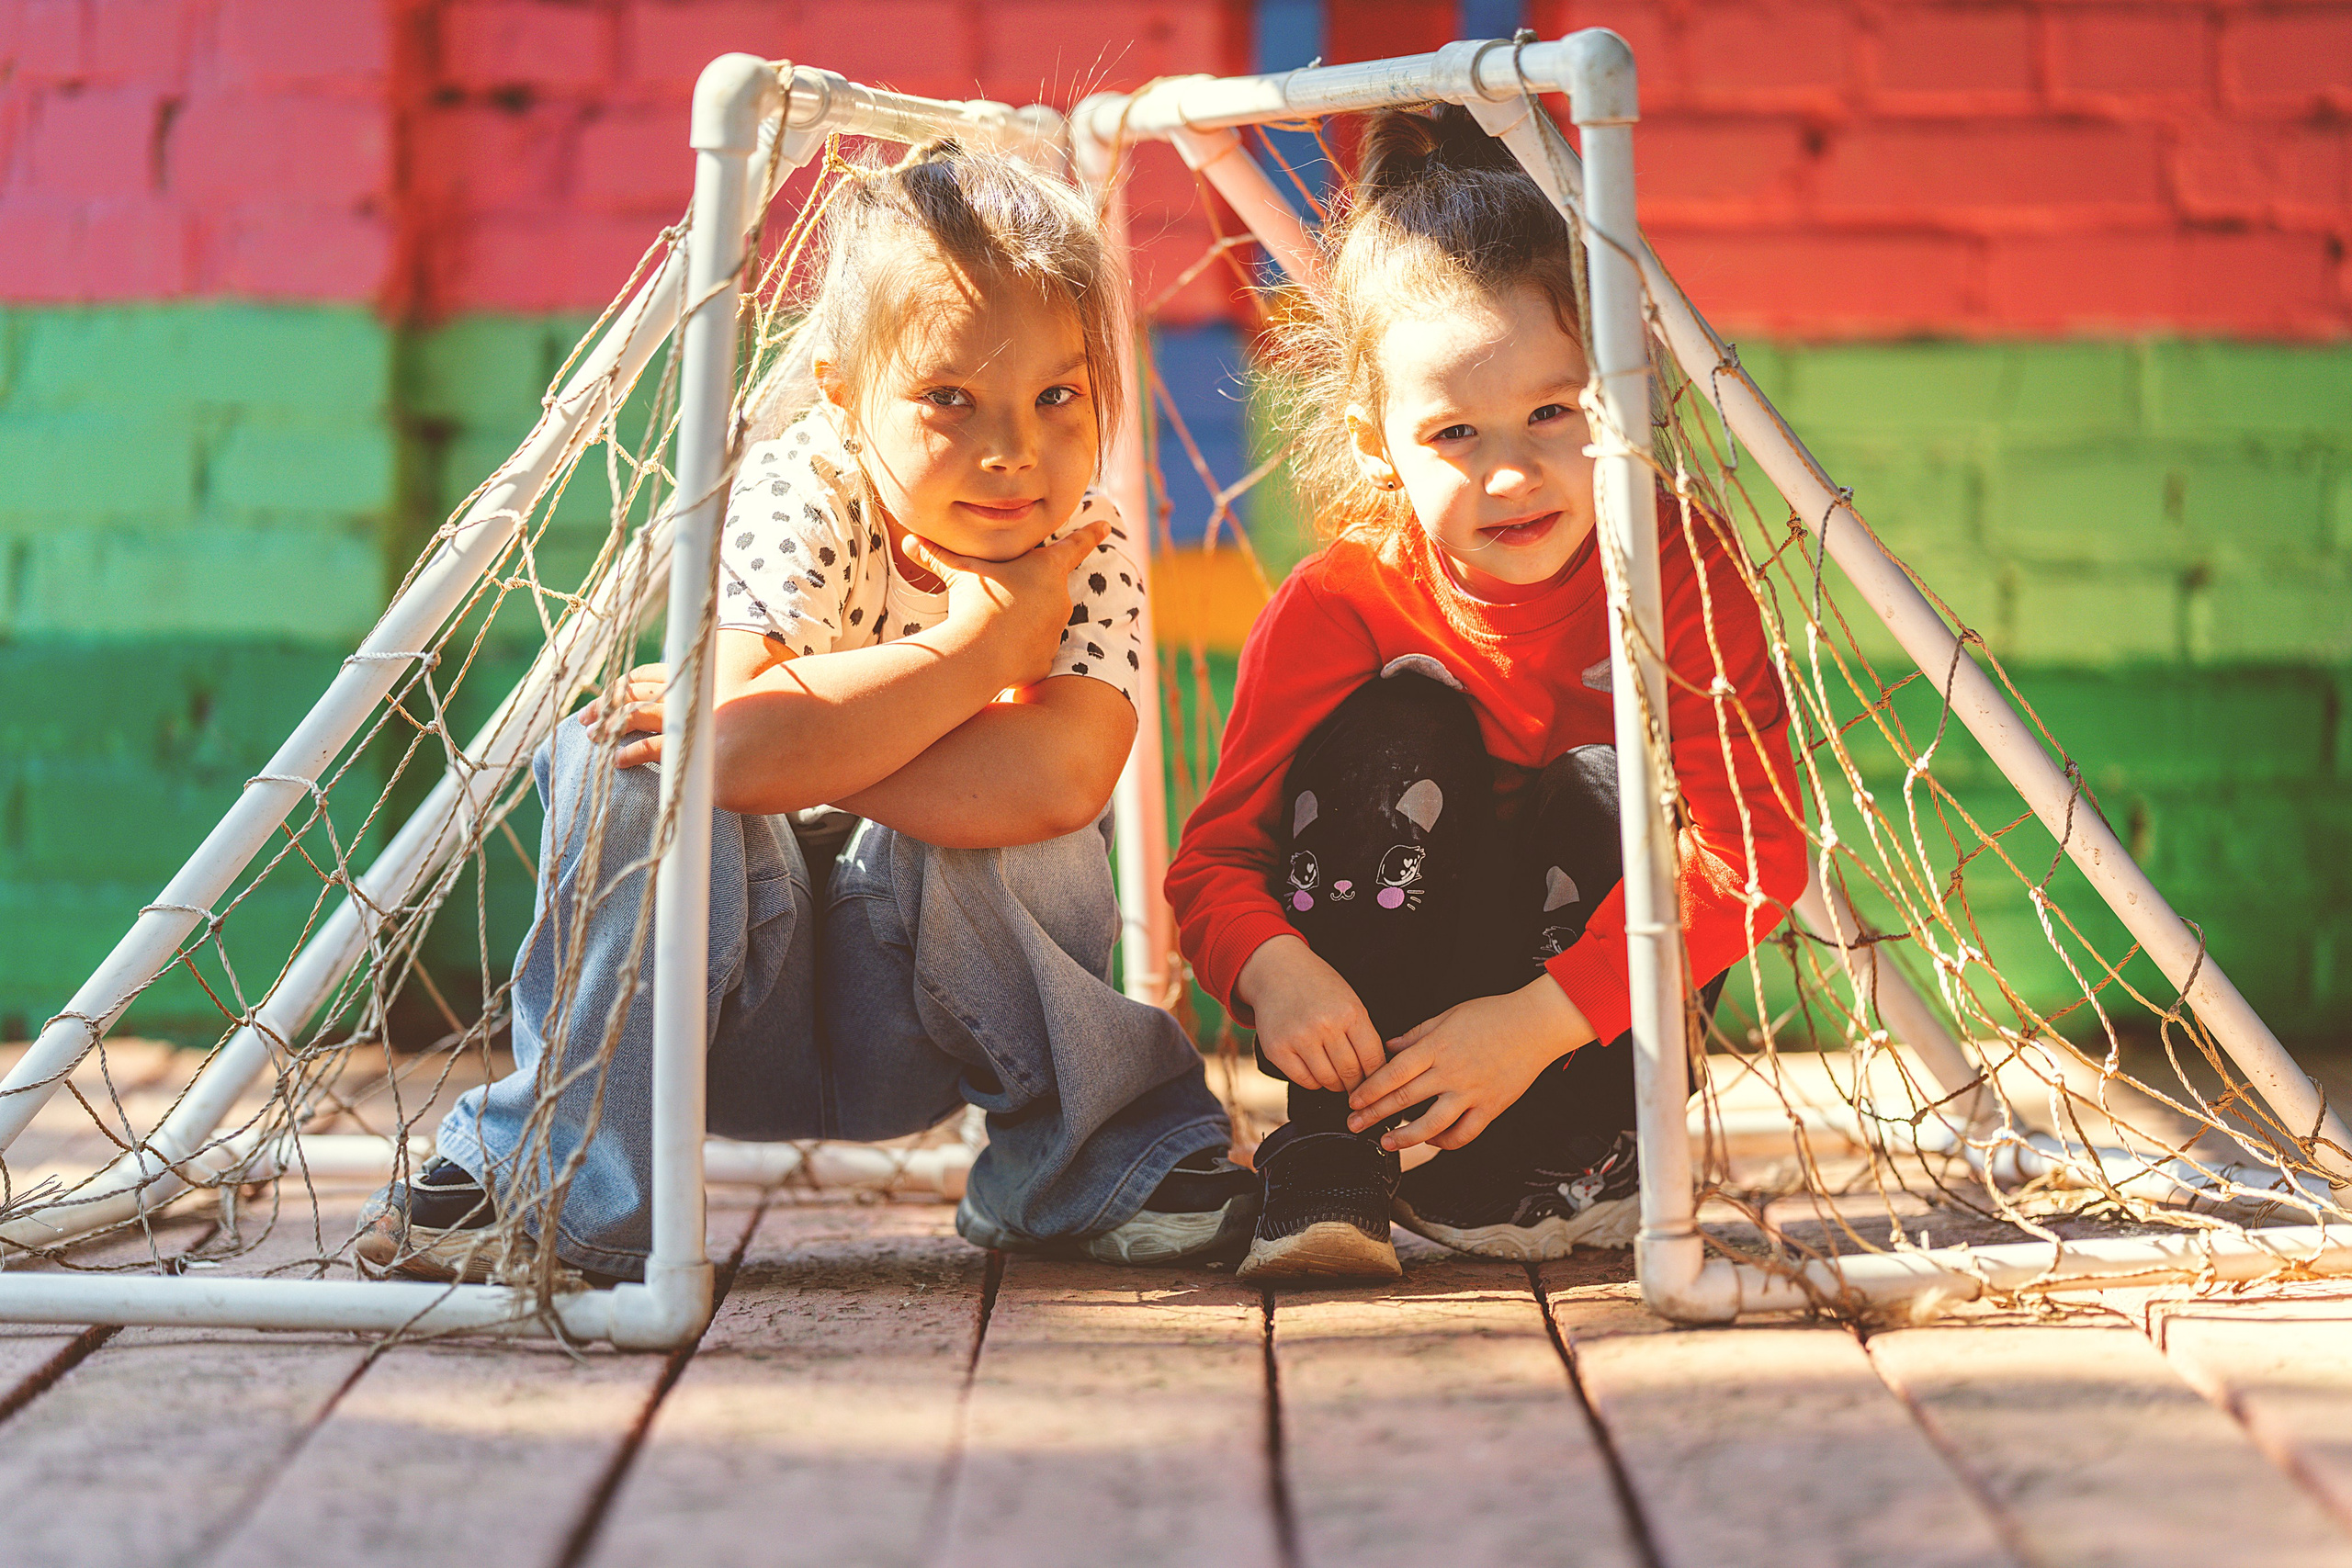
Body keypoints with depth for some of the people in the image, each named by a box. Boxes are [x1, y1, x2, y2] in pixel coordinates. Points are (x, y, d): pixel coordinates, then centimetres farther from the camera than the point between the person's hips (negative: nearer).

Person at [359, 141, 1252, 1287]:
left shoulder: (1088, 552, -14)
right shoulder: (799, 505, -20)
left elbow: (1060, 778, -36)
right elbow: (741, 749, -39)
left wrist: (802, 752, -36)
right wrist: (977, 648, -33)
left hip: (913, 1021, 1)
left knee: (995, 818, -30)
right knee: (629, 761, -27)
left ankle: (1102, 1157, -7)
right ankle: (551, 1178, -19)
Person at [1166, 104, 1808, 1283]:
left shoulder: (1678, 571, -17)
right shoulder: (1339, 604, -15)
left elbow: (1753, 850, -25)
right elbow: (1217, 854, -14)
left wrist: (1540, 1021, -35)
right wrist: (1273, 969, -39)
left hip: (1595, 1011, 0)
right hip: (1388, 1005, 0)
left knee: (1613, 789, -27)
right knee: (1395, 732, -25)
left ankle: (1562, 1165, -13)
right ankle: (1327, 1171, -25)